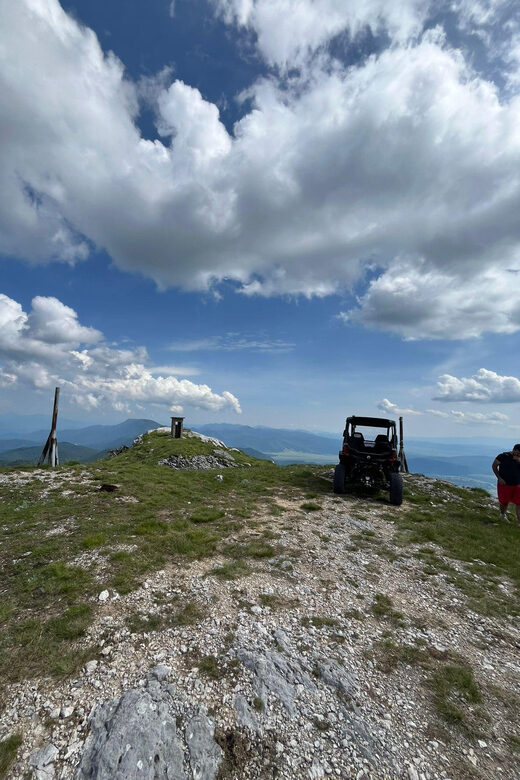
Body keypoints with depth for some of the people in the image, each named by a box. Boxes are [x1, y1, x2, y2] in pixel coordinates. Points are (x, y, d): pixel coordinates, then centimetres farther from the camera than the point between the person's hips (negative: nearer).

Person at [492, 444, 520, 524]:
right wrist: (499, 478, -10)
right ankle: (502, 515, 34)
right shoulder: (503, 456, -8)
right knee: (504, 502, 10)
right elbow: (494, 466, -4)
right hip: (504, 484, -3)